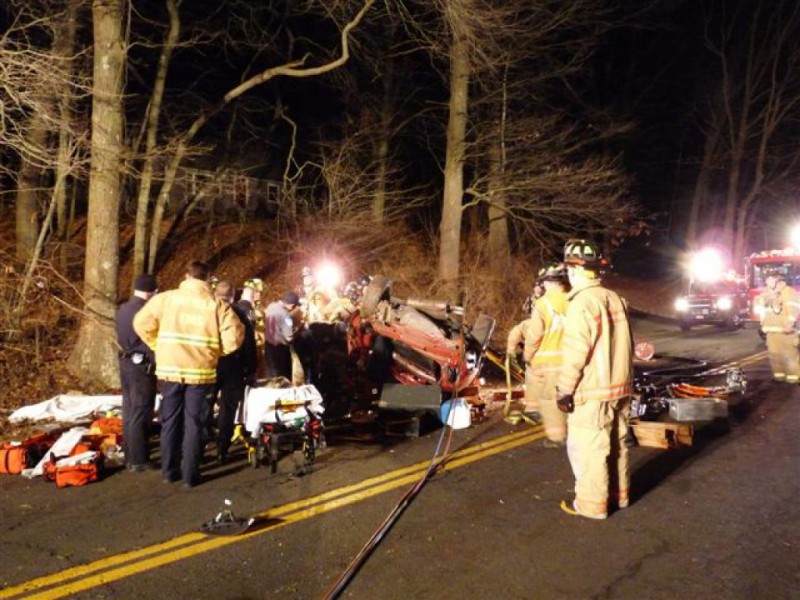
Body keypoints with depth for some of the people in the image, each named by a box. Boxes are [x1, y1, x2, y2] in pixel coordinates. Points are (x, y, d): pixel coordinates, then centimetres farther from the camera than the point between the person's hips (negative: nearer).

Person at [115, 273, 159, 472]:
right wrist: (158, 363, -8)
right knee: (141, 413, -3)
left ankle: (129, 455, 24)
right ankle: (138, 460, 2)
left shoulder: (123, 309, 9)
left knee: (129, 411, 15)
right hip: (142, 365, -9)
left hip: (125, 362, 9)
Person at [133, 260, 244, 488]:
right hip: (201, 371, -1)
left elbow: (141, 323, 1)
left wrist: (158, 345, 12)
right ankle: (190, 475, 11)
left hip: (169, 369, 1)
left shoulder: (165, 298, 0)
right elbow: (234, 337, -9)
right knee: (194, 424, 7)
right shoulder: (217, 305, -3)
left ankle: (169, 470, 22)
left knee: (170, 421, 14)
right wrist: (215, 351, 6)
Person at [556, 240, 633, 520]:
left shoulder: (582, 302, -17)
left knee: (588, 448, 2)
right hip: (620, 387, 9)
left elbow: (575, 352, -20)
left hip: (592, 392, -9)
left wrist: (564, 390, -14)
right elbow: (627, 345, 15)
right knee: (616, 443, 19)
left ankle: (591, 504, 10)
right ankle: (618, 494, 32)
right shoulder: (615, 299, 9)